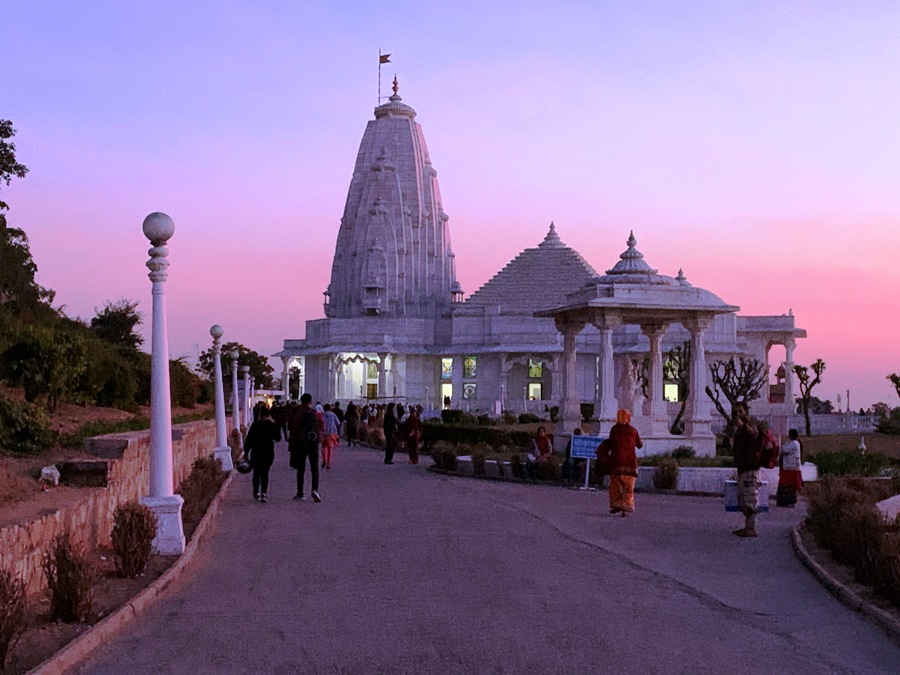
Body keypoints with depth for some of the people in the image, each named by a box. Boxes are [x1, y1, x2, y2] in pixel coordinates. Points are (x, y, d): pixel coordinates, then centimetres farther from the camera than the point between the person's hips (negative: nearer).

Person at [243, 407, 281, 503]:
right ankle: (264, 493, -14)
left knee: (256, 473, 14)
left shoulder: (255, 425, -3)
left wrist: (246, 451, 5)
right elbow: (278, 438, 6)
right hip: (268, 452, 0)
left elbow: (249, 439, -2)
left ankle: (256, 493, 19)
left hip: (256, 452, 0)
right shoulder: (272, 425, -4)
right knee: (265, 473, 2)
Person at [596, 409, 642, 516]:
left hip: (617, 460, -1)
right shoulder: (633, 430, 3)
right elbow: (639, 445, 13)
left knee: (615, 484, 9)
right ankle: (625, 507, -1)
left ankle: (615, 505, 0)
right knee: (628, 486, 5)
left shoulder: (614, 429, -2)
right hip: (631, 461, 1)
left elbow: (610, 444, -6)